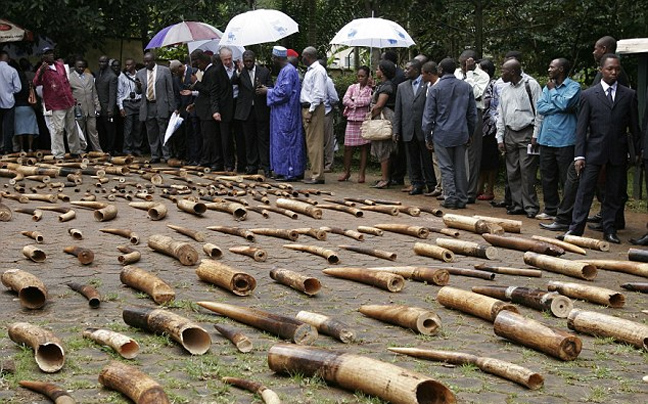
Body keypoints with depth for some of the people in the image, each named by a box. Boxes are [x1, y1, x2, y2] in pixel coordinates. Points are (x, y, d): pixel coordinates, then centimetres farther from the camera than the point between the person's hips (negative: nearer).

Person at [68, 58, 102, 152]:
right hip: (78, 111, -3)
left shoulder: (90, 77, 15)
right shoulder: (69, 78, -1)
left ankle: (98, 151, 5)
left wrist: (97, 106, 10)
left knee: (93, 131, 3)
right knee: (81, 133, 3)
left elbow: (94, 93, 16)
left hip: (91, 110, 3)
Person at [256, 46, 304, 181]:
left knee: (285, 142, -8)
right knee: (290, 142, 11)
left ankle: (289, 172, -5)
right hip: (283, 114, 10)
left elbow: (284, 92, -22)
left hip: (286, 114, -10)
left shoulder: (289, 71, -17)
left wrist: (268, 92, -11)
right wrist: (268, 89, 11)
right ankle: (296, 171, 14)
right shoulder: (285, 70, 15)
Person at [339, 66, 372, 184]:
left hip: (365, 120, -3)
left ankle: (361, 173, 7)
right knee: (348, 147, 3)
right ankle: (346, 171, 14)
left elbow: (368, 101, -15)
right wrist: (359, 104, -8)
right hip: (352, 120, 3)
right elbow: (345, 100, 0)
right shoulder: (352, 87, 13)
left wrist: (354, 101, -4)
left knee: (364, 147, 2)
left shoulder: (371, 89, 1)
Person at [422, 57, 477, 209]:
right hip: (461, 134, 3)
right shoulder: (466, 87, 4)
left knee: (446, 168, 3)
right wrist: (470, 133, 17)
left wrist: (428, 136, 5)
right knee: (460, 168, 8)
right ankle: (462, 199, 11)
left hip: (442, 135, -3)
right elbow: (473, 113, 9)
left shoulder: (435, 89, -7)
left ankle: (451, 198, -2)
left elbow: (429, 115, -4)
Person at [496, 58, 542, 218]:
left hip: (527, 133, -6)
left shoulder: (531, 85, -5)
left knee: (527, 172, -8)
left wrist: (535, 136, -12)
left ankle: (530, 206, -1)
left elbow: (539, 111, -7)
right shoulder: (505, 90, 14)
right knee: (512, 172, 7)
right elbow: (501, 115, 17)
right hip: (510, 134, 6)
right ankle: (517, 205, 15)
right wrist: (500, 138, 10)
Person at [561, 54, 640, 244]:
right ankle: (576, 228, 2)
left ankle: (609, 229, 16)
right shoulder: (588, 95, 2)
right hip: (594, 151, -2)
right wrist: (579, 155, -6)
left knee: (615, 193, 7)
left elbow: (634, 126, 9)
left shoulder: (629, 95, 7)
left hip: (619, 152, 2)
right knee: (585, 191, -2)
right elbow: (581, 127, 0)